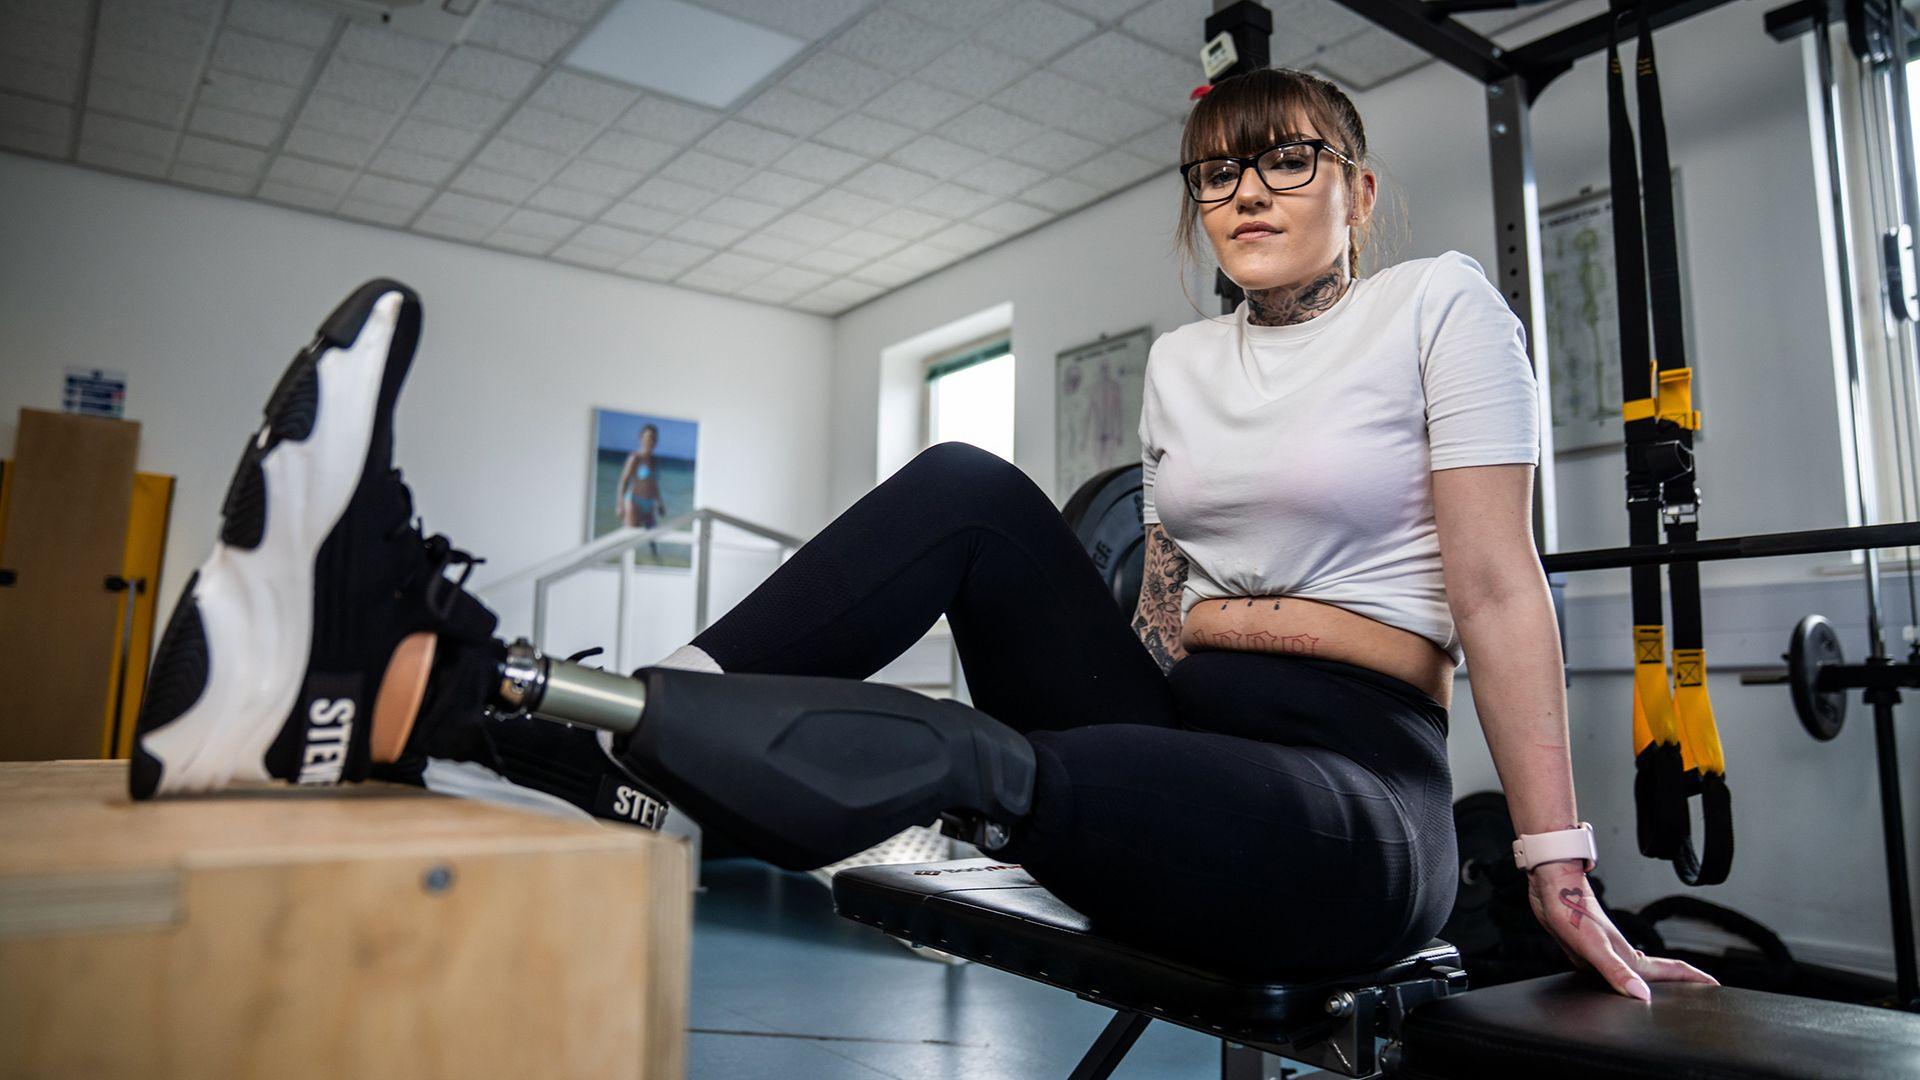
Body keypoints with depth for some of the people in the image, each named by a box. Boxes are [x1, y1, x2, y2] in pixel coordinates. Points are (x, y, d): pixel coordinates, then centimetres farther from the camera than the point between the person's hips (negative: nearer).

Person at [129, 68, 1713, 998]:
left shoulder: (1439, 307, -1)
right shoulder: (1181, 363, 14)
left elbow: (1495, 586, -7)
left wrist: (1556, 860, -8)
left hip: (1351, 811, -4)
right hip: (1173, 733, 5)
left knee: (960, 765, -36)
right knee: (970, 496, -19)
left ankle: (426, 689, -37)